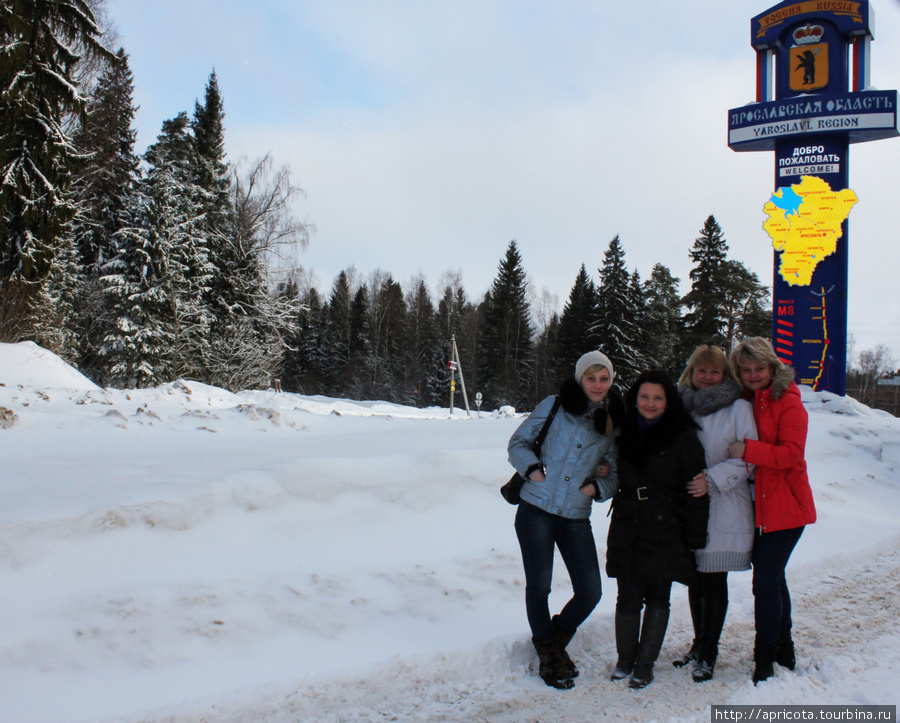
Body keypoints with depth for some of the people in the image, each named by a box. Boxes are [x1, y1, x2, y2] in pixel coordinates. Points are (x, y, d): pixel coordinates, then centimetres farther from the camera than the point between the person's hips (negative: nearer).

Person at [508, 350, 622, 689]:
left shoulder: (613, 423, 8)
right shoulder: (554, 406, 0)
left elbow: (615, 474, 13)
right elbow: (518, 442, 5)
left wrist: (597, 486, -7)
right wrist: (532, 468, -13)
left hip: (577, 518, 3)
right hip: (536, 510, -3)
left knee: (590, 592, 1)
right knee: (539, 586, 0)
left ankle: (556, 640, 29)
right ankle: (548, 654, 24)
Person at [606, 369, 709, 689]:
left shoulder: (683, 438, -6)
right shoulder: (624, 434, 7)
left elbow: (695, 490, -7)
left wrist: (695, 538, -8)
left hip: (665, 533, -3)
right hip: (627, 530, 3)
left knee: (657, 598, 7)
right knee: (628, 597, 3)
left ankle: (645, 664, 20)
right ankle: (625, 659, 22)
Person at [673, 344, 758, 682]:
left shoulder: (738, 409, -4)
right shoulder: (682, 407, 8)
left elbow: (748, 459, -8)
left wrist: (713, 480, -18)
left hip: (724, 512, -4)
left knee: (714, 581, 1)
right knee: (695, 578, 12)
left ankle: (708, 652, 14)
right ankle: (700, 643, 28)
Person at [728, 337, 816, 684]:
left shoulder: (787, 403, -10)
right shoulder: (744, 402, 9)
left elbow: (791, 454, -19)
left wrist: (748, 450, -28)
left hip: (784, 506, -7)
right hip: (758, 507, 7)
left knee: (766, 581, -8)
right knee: (771, 577, 18)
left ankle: (765, 658, 4)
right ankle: (783, 648, 33)